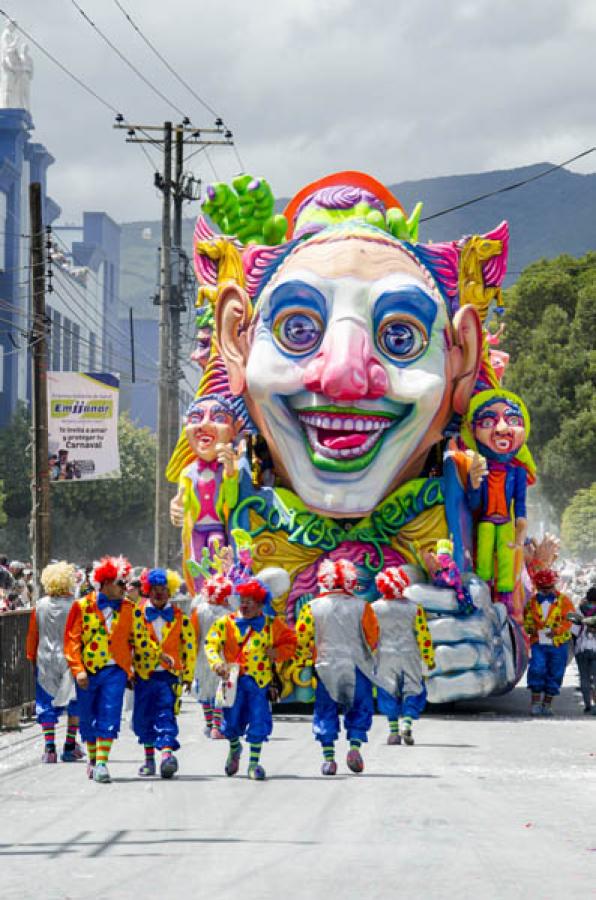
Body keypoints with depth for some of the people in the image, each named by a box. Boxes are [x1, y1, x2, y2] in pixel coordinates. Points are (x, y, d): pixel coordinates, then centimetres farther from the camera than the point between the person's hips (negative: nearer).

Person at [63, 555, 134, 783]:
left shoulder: (127, 609, 7)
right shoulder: (82, 606, -1)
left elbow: (131, 640, 16)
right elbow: (72, 640, -4)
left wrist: (129, 668, 9)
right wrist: (78, 669, -13)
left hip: (115, 670, 1)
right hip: (88, 671, -1)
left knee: (109, 715, -12)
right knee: (88, 718, 10)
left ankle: (102, 764, -14)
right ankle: (93, 759, 29)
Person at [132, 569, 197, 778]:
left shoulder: (180, 617, 5)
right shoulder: (139, 613, 3)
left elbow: (189, 647, 9)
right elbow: (140, 639, -8)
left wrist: (188, 675, 6)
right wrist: (161, 654, -15)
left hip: (169, 674, -1)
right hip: (144, 673, 1)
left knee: (166, 714, -15)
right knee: (143, 718, 8)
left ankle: (167, 754, -26)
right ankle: (149, 759, 22)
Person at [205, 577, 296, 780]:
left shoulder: (271, 624, 6)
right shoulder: (226, 622, 4)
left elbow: (291, 643, 15)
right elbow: (211, 644, -1)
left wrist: (276, 653, -4)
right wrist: (217, 663, -20)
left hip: (258, 680, 0)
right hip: (233, 678, 0)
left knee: (259, 721, -8)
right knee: (232, 721, 3)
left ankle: (254, 762, 3)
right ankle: (234, 747, 36)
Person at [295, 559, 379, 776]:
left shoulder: (312, 608, -2)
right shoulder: (361, 607, -2)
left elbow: (301, 639, 0)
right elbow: (373, 637, 2)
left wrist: (303, 661, 15)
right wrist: (368, 657, 20)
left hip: (326, 667, 0)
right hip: (356, 667, 0)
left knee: (326, 711, 9)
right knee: (359, 709, 11)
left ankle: (328, 757, 2)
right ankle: (355, 746, -9)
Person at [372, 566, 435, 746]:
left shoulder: (375, 608, -5)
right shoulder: (414, 608, -5)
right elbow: (424, 635, -2)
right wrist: (429, 658, 8)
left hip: (385, 657, 0)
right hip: (410, 655, 0)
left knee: (389, 692, 10)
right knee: (413, 690, 9)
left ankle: (394, 731, 6)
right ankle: (406, 723, -10)